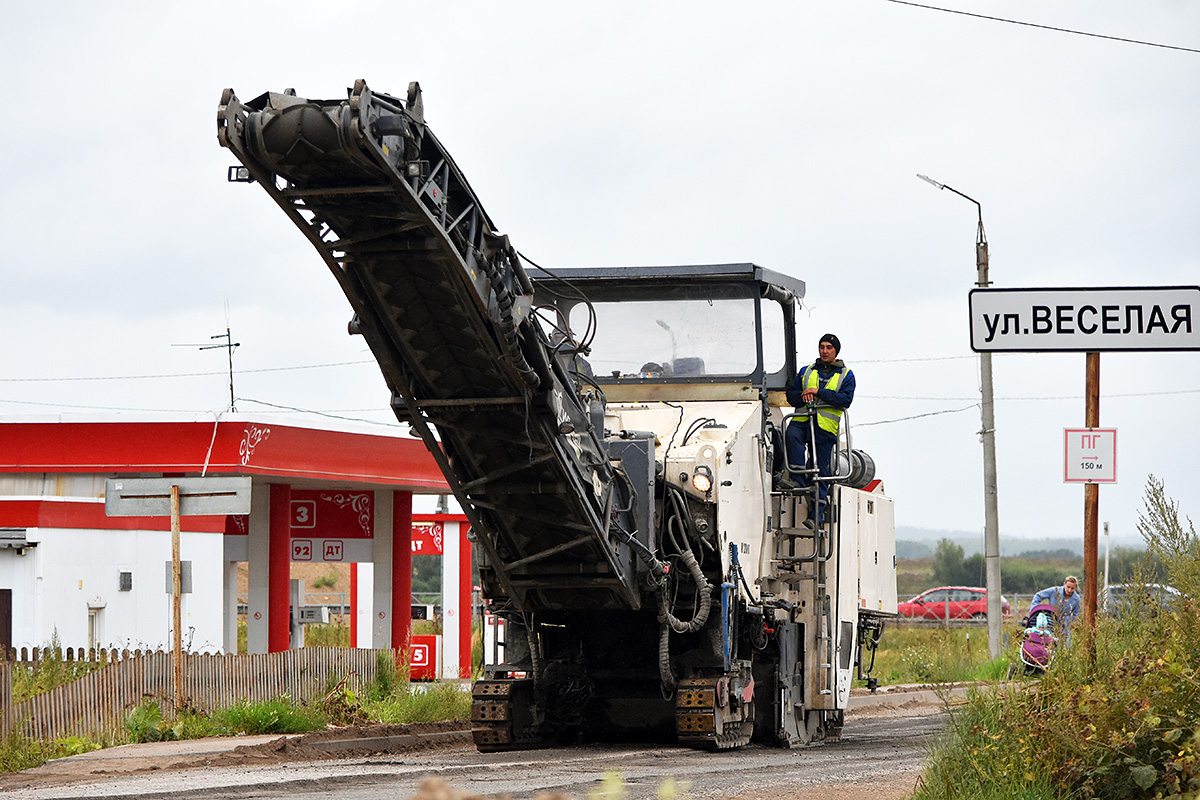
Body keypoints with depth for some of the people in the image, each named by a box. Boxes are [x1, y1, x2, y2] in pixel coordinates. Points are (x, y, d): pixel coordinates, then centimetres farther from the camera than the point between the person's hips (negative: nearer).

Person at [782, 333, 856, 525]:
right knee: (792, 435, -35)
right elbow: (791, 395, 17)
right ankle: (799, 479, -35)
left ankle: (817, 515, -1)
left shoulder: (846, 375, 12)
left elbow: (845, 400, -4)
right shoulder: (806, 372, 22)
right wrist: (803, 396, -6)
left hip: (825, 426, -2)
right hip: (802, 421, 2)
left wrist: (819, 392, -11)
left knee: (821, 471, -4)